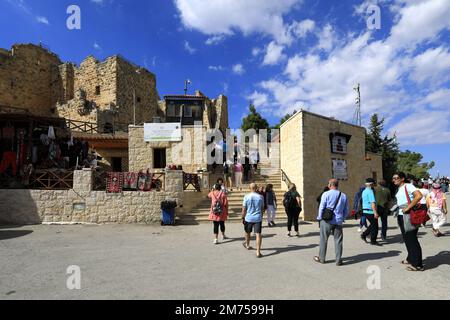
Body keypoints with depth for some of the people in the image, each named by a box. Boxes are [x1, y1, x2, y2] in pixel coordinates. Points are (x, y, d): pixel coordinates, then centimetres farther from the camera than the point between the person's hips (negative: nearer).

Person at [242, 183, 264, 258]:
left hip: (248, 218, 1)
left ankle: (247, 245, 46)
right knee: (258, 234, -2)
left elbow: (244, 209, -3)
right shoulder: (260, 197, -4)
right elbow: (262, 208, 8)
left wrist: (243, 218, 7)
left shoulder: (246, 197, -7)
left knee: (247, 232, 22)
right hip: (258, 218, -1)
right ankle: (258, 252, -6)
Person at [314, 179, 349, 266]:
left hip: (327, 221, -3)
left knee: (323, 240, 8)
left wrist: (320, 218, 4)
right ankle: (338, 260, 13)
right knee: (338, 241, 9)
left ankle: (321, 258, 19)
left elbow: (321, 207, -8)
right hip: (338, 222, 3)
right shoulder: (344, 196, 5)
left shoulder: (326, 194, -8)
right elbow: (346, 210, 9)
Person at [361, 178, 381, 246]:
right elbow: (372, 202, -24)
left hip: (365, 210, 9)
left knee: (373, 225, 20)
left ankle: (364, 235, 18)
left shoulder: (364, 191, 14)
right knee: (374, 226, 3)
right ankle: (373, 241, 11)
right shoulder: (370, 191, -16)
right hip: (370, 211, -9)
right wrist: (375, 212, -26)